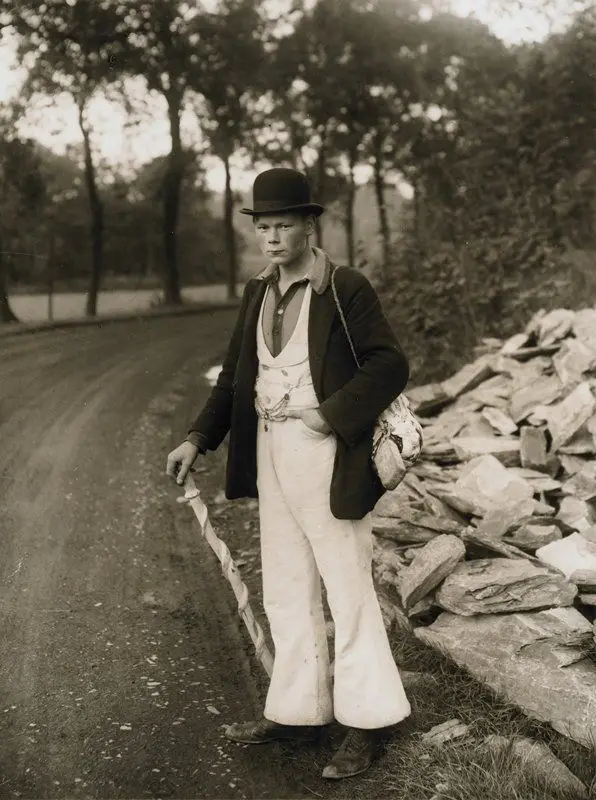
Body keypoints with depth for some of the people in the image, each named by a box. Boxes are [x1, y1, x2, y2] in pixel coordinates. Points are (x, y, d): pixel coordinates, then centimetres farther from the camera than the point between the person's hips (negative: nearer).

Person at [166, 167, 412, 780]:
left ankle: (366, 721, 17)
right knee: (285, 591, 15)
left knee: (347, 588, 3)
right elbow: (234, 376, 14)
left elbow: (390, 365, -13)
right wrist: (198, 439, 4)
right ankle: (297, 711, 29)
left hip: (325, 455, -7)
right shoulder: (257, 294, 11)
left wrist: (331, 415, -20)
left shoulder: (347, 290, -9)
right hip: (270, 453, 7)